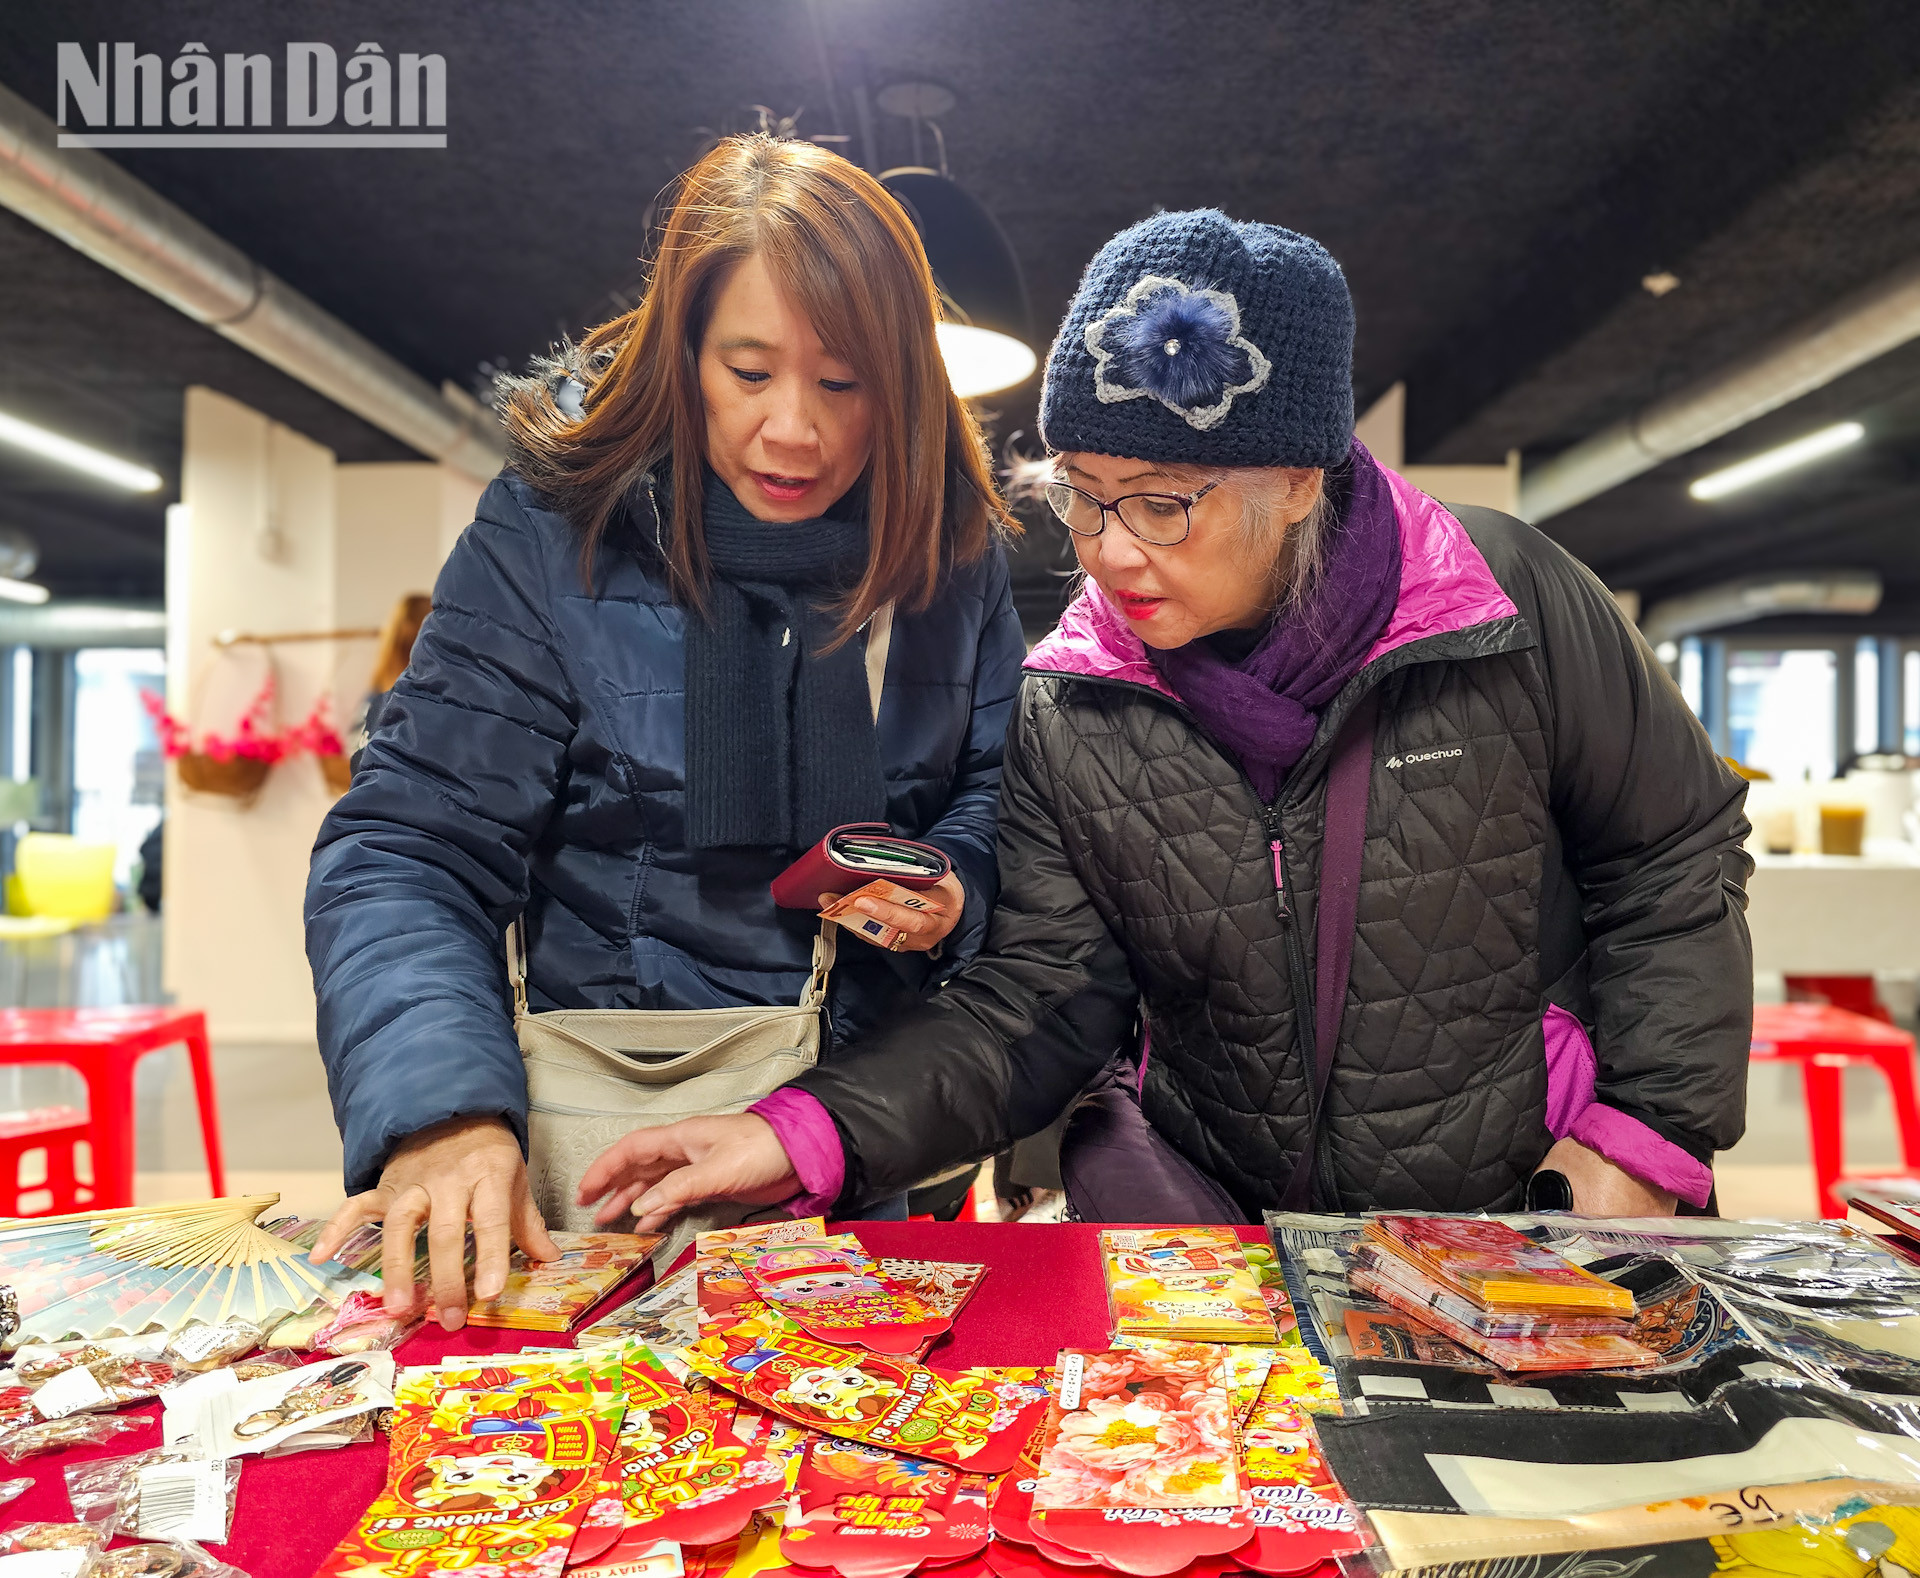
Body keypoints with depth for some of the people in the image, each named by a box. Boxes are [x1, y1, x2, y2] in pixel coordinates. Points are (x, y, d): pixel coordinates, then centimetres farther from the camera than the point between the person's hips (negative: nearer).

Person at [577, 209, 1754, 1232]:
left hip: (1524, 1203, -2)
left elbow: (1677, 859, 2)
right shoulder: (1069, 713, -7)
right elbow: (1042, 996, -7)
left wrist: (1644, 1140, -5)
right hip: (1214, 1213, 3)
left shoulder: (1513, 605, -10)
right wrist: (812, 1136, -21)